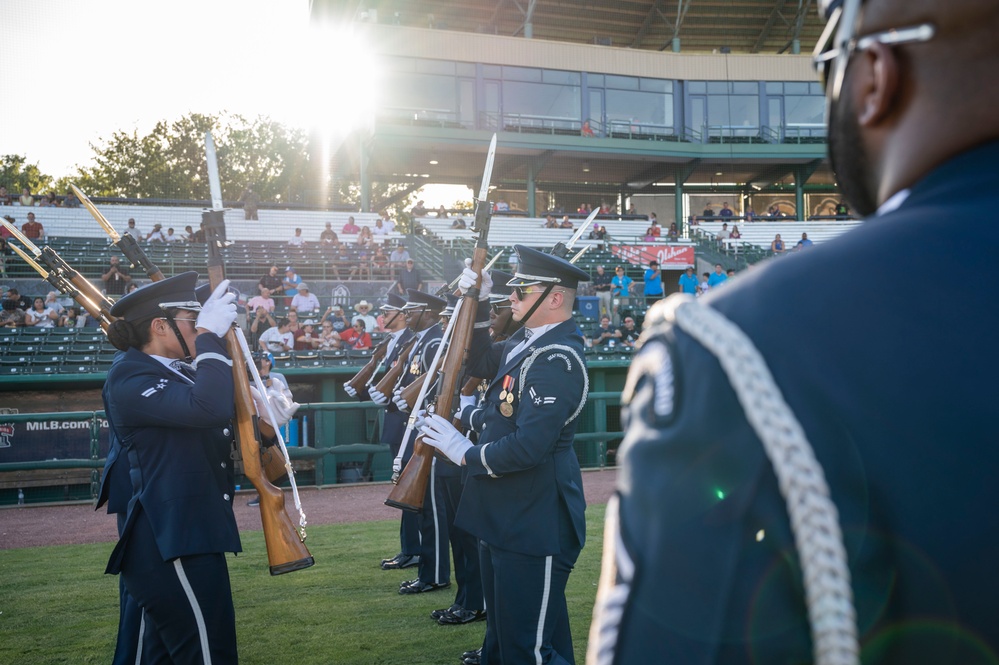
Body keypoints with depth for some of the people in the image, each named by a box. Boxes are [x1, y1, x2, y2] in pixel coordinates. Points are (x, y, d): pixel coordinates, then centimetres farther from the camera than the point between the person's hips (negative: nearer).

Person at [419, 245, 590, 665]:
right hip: (505, 519, 10)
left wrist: (466, 453, -15)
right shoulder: (529, 340, 8)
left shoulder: (557, 359, -22)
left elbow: (528, 447, -30)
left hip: (534, 529, -10)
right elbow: (480, 364, 24)